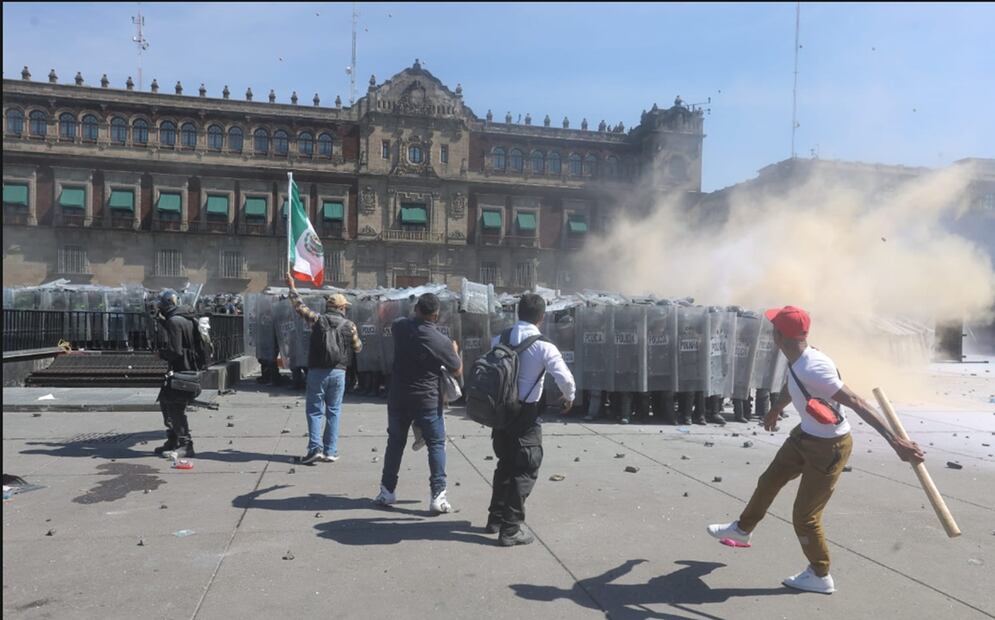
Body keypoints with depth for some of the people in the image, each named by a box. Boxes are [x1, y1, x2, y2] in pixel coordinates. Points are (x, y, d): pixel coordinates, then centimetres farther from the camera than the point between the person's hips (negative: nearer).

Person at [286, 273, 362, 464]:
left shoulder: (318, 320, -1)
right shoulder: (349, 325, 0)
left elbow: (300, 306, 11)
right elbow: (358, 348, 10)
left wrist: (292, 288, 27)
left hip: (317, 371, -1)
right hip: (338, 372, 1)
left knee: (315, 410, 7)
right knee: (333, 411, 9)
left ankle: (315, 448, -4)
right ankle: (330, 451, 9)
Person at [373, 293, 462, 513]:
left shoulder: (399, 326, -5)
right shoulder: (441, 341, -15)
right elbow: (458, 371, -1)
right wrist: (455, 350, 15)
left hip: (398, 397, 4)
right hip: (427, 400, -4)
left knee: (395, 442, 16)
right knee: (436, 445, 5)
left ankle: (387, 491, 23)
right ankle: (438, 495, -1)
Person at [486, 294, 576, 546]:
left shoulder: (499, 339, 2)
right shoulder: (543, 346, -15)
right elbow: (565, 379, -20)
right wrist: (569, 398, 1)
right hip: (525, 414, -6)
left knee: (505, 464, 21)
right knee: (525, 470, 4)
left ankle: (496, 518, 32)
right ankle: (511, 529, 5)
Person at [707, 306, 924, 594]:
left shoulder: (812, 368, -34)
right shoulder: (798, 361, -6)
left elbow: (857, 403, -35)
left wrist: (894, 440, -40)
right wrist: (776, 408, 35)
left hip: (828, 448, -9)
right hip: (805, 436, 9)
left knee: (804, 517, 2)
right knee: (769, 481, 24)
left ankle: (820, 576, 28)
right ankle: (743, 528, 49)